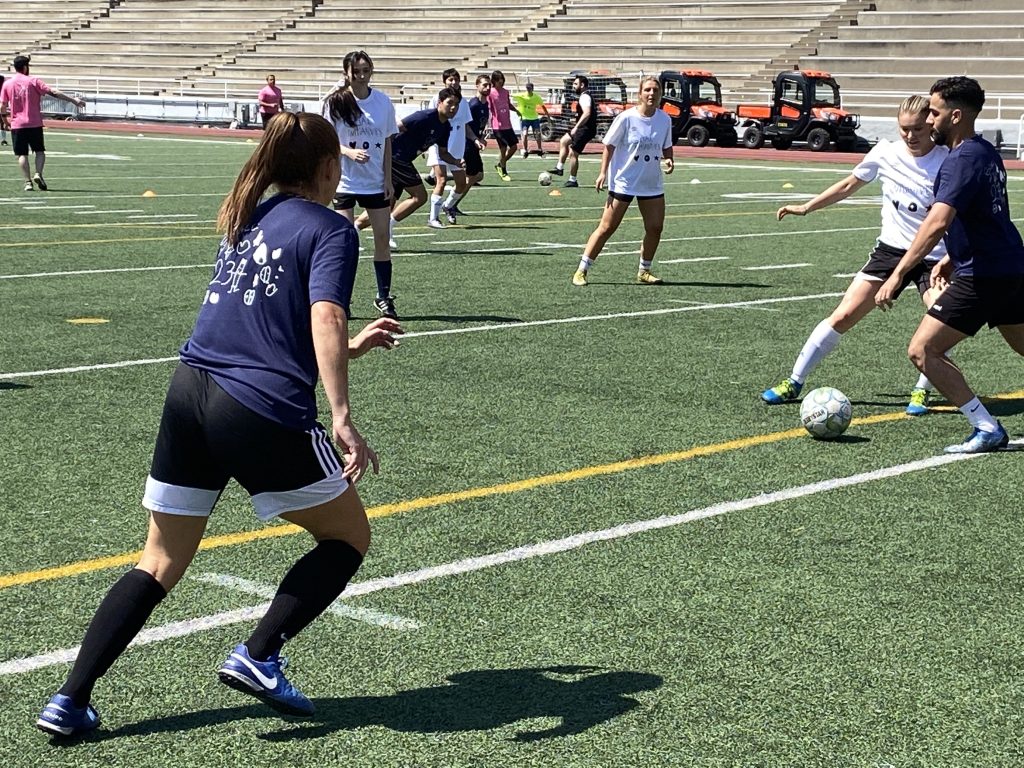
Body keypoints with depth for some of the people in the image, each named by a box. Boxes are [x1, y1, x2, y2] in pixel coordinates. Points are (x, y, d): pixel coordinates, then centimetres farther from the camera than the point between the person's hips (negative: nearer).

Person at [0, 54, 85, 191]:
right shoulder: (33, 81, -3)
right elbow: (53, 93, -9)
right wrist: (73, 100, -8)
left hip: (17, 125, 1)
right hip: (35, 124, -1)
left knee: (22, 154, 5)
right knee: (40, 151, 11)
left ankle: (28, 182, -4)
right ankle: (38, 174, -10)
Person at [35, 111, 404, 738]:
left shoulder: (247, 220, 20)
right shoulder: (330, 229, -1)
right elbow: (324, 319, -19)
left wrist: (351, 345, 40)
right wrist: (342, 419, -26)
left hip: (188, 396, 7)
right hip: (264, 413, -7)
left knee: (159, 565, 15)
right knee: (349, 537, 15)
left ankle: (71, 701, 7)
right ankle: (258, 657, 2)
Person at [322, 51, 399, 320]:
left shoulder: (383, 101, 2)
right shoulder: (336, 102, -7)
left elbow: (387, 142, 8)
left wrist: (388, 179, 3)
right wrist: (350, 152, -25)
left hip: (376, 183, 3)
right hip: (345, 182, -3)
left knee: (383, 237, 3)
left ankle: (384, 297, 15)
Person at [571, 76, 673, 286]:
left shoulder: (665, 120, 0)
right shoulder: (626, 118, -12)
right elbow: (609, 146, -4)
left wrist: (668, 159, -6)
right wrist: (603, 172, -10)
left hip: (652, 184, 4)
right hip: (623, 182, -4)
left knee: (655, 227, 1)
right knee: (607, 227, -4)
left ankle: (644, 271, 20)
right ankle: (582, 270, 4)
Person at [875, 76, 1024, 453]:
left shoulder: (962, 160, -18)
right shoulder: (987, 152, 12)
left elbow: (938, 222, -30)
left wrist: (898, 274, -32)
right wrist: (953, 257, 24)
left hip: (981, 277, -10)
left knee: (922, 350, -7)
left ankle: (987, 429, -8)